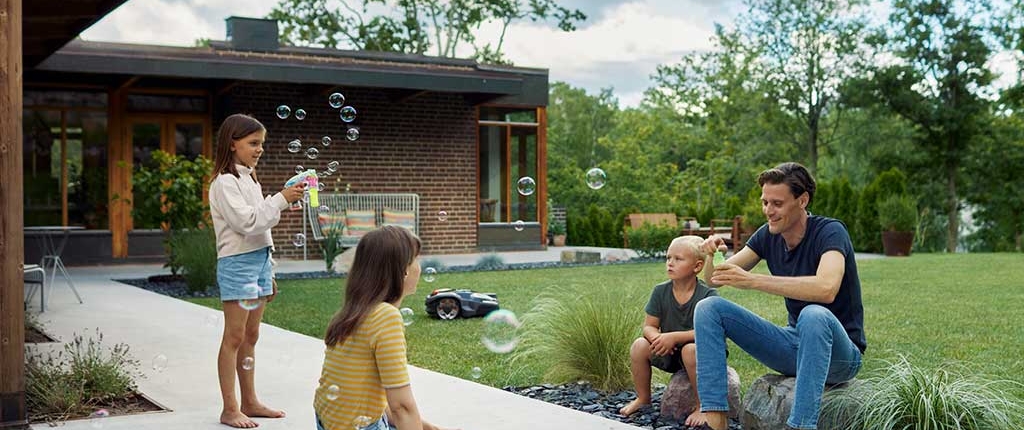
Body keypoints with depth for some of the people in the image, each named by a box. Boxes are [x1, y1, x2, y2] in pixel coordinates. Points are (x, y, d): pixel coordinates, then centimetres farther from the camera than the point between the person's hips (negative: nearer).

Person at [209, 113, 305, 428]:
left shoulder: (249, 179, 17)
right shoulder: (225, 182, -10)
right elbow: (246, 221, -21)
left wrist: (267, 272, 19)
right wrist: (281, 200, -20)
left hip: (259, 260, 8)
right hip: (236, 263, -8)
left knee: (251, 336, 12)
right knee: (235, 337, -5)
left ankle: (250, 402, 18)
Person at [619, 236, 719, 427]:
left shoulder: (708, 295, -18)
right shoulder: (661, 291, -4)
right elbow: (649, 327, -3)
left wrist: (674, 337, -32)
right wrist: (657, 338, -27)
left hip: (699, 350, -5)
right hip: (669, 354, 5)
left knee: (691, 350, -36)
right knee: (639, 345, -17)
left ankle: (702, 406, -17)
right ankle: (643, 398, 6)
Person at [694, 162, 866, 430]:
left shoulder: (829, 232, -17)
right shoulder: (768, 236, 2)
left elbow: (826, 289, -37)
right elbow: (715, 279, 4)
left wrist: (752, 281, -37)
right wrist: (710, 255, -20)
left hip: (840, 354, -7)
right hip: (794, 345, 7)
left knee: (814, 315, -40)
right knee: (709, 308, -6)